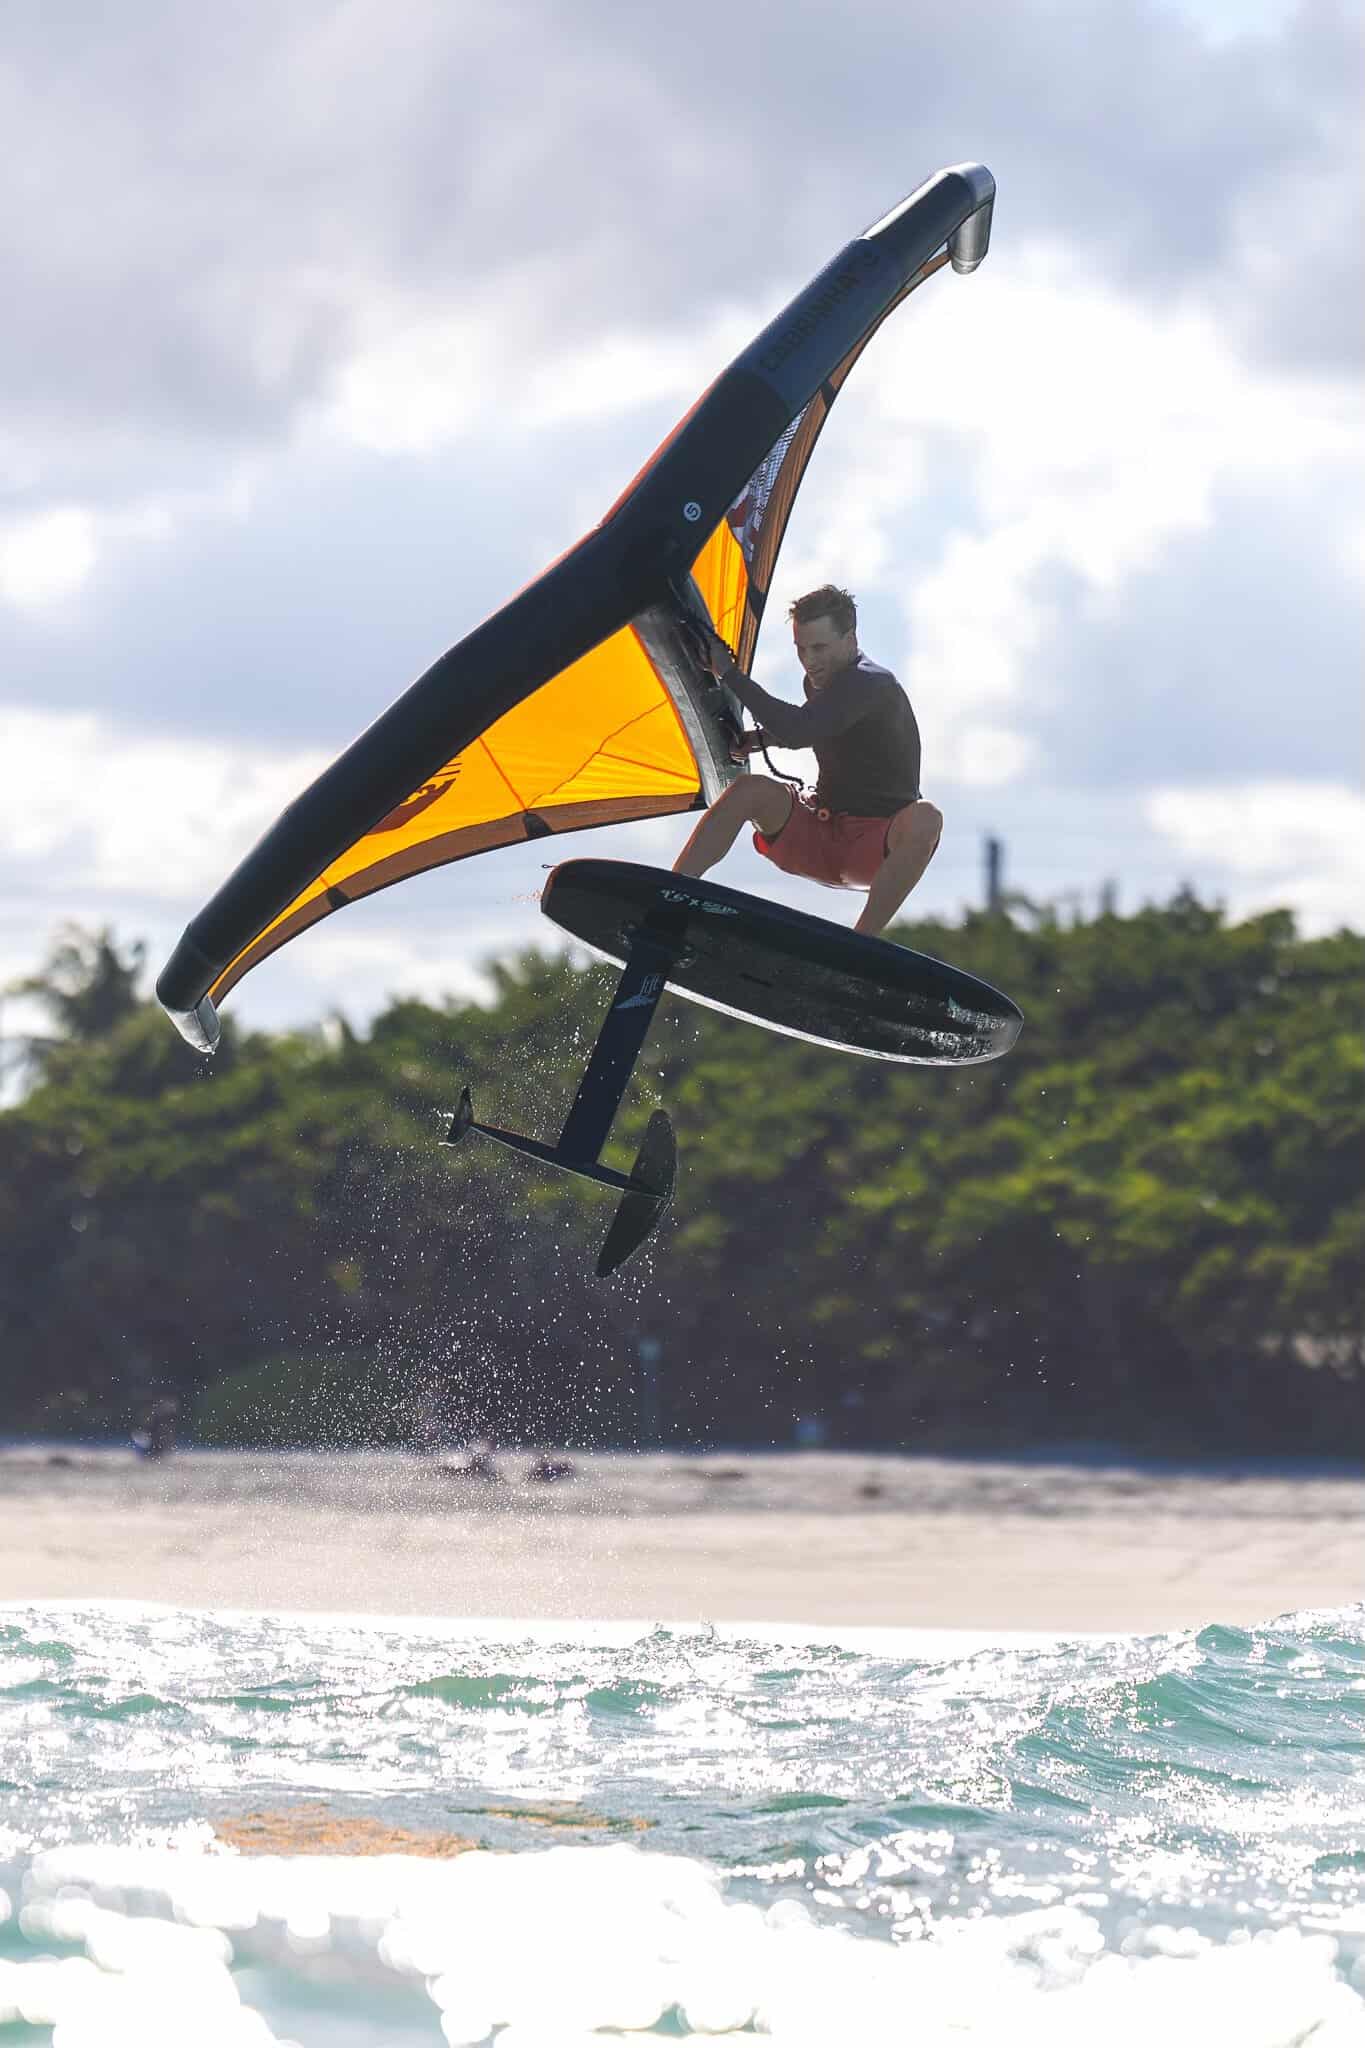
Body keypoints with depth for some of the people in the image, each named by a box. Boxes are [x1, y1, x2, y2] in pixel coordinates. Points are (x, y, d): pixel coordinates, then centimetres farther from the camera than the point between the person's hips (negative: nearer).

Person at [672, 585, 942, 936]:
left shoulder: (873, 685, -19)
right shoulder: (819, 681, 8)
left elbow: (799, 731, -34)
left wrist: (729, 674, -26)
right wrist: (759, 739, 15)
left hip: (876, 849, -7)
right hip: (818, 836, 7)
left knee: (924, 819, -39)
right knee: (750, 789, -19)